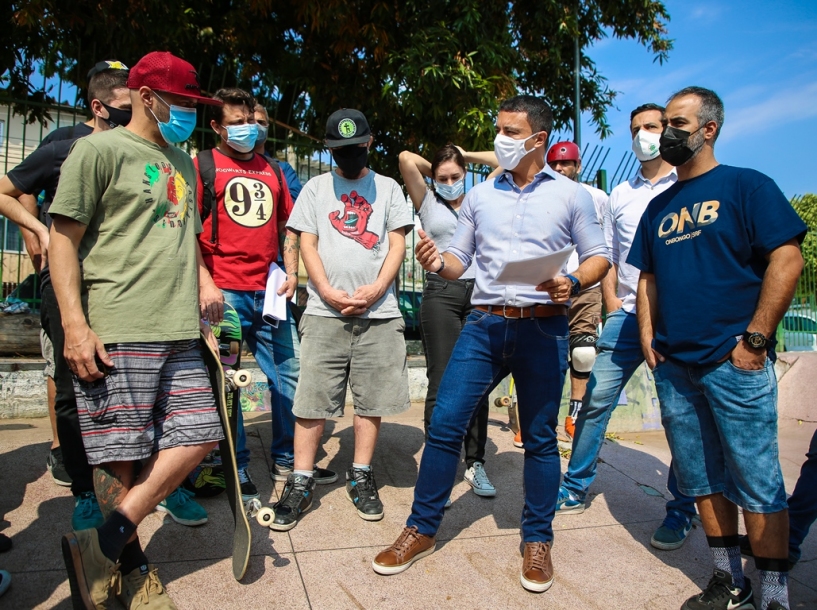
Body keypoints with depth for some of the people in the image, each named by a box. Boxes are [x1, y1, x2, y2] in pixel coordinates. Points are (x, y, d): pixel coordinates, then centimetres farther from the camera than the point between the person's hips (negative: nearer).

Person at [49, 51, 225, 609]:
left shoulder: (183, 162, 21)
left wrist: (201, 281, 13)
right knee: (120, 457, 0)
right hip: (115, 333, -7)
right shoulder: (100, 150, -1)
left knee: (199, 436, 4)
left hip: (180, 332, 8)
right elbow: (63, 238, -5)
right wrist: (75, 324, -13)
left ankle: (103, 545, 13)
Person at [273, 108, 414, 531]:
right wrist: (328, 292, -9)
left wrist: (376, 289, -9)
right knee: (312, 399, 0)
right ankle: (301, 483, 10)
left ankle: (361, 477, 20)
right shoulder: (316, 188, 13)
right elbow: (306, 243, 5)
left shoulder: (388, 188, 13)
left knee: (373, 399, 5)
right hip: (325, 311, 0)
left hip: (378, 312, 1)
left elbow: (398, 244, 6)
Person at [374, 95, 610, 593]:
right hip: (485, 324, 2)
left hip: (543, 327, -2)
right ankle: (422, 529, 15)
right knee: (445, 423, -3)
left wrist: (572, 284, -15)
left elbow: (599, 256, 6)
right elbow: (460, 259, 14)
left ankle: (538, 541, 26)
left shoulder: (571, 194, 6)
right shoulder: (480, 195, 13)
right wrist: (438, 262, -9)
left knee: (540, 437, 7)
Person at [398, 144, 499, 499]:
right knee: (442, 383, -3)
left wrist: (466, 156, 21)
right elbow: (406, 159, 1)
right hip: (441, 293, -2)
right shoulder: (428, 203, 13)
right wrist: (436, 169, 17)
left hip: (479, 295, 2)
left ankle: (476, 464, 12)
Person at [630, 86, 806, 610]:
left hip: (734, 362, -5)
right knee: (702, 479, 12)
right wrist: (648, 340, 6)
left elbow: (788, 259, -9)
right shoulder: (659, 207, 16)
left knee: (756, 481, 1)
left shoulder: (746, 186, -1)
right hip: (674, 366, 6)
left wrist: (755, 339, -14)